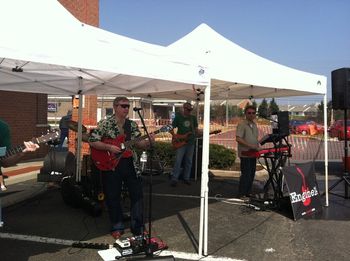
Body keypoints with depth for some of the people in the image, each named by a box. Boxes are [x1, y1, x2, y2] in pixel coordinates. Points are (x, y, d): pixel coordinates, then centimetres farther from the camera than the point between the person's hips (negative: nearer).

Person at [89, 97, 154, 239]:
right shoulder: (105, 123, -6)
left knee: (137, 194, 5)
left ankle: (138, 227, 19)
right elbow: (92, 142, -10)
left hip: (130, 163, 4)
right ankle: (117, 227, 26)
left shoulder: (132, 125, 6)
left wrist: (148, 142, -14)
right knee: (113, 197, 8)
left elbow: (138, 143, 6)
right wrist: (109, 147, -20)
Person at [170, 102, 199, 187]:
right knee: (178, 161, -7)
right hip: (180, 143, -4)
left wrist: (196, 133, -6)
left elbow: (196, 128, 16)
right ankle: (174, 179, -2)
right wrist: (175, 136, -14)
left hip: (191, 142, 4)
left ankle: (186, 178, 19)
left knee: (188, 161, 8)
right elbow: (171, 129, 0)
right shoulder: (178, 117, -1)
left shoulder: (193, 118, 10)